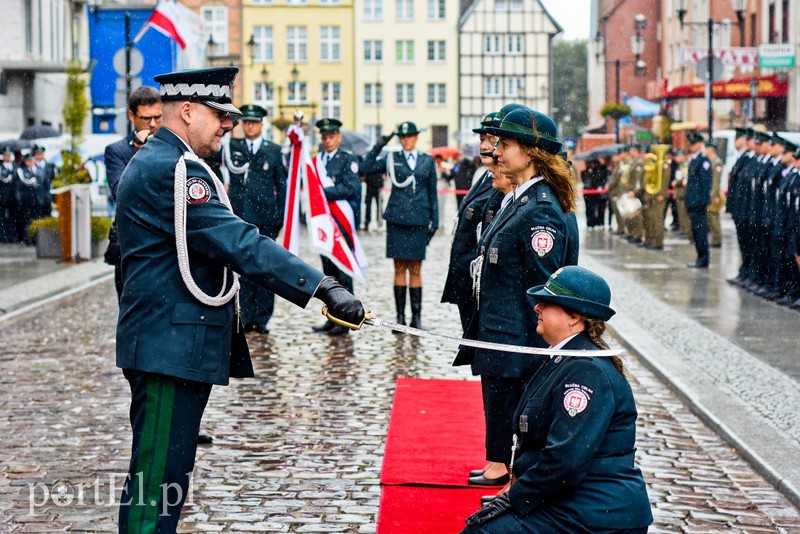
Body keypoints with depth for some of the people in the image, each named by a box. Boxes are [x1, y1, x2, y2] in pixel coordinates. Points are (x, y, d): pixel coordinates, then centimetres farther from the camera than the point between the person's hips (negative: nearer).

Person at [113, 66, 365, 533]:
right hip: (172, 348, -11)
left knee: (171, 471, 17)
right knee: (160, 476, -6)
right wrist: (324, 287, -30)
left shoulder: (158, 163, 18)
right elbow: (241, 244, -26)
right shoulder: (172, 170, -17)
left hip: (172, 344, 11)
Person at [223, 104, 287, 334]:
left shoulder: (274, 150, 8)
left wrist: (280, 216, 2)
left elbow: (282, 185, 7)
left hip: (266, 218, 0)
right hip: (240, 218, 0)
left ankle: (261, 318, 7)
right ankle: (245, 317, 5)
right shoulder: (232, 147, 10)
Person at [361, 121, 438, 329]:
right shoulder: (392, 160, 7)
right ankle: (400, 317, 6)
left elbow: (432, 193, 10)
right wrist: (379, 145, -7)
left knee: (415, 269, 3)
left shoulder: (427, 161, 9)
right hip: (396, 219, 0)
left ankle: (416, 317, 7)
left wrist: (434, 221, 6)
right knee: (400, 268, 2)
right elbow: (367, 167, -3)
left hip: (418, 220, 0)